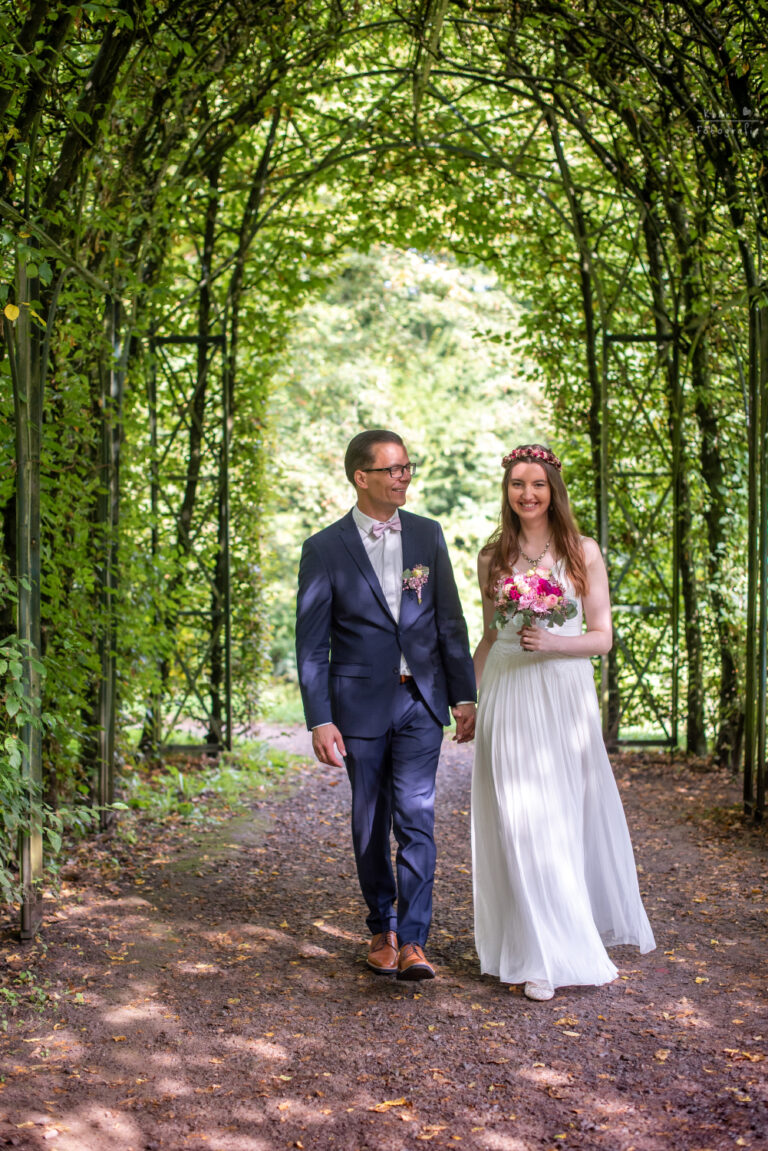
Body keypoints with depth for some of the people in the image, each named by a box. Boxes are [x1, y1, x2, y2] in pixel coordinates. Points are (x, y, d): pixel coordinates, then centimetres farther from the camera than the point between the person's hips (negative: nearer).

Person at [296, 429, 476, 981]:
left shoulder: (428, 535, 5)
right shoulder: (325, 549, -5)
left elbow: (450, 621, 7)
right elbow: (311, 643, -5)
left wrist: (465, 695, 3)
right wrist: (320, 720, -10)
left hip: (421, 701, 1)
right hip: (361, 704, -1)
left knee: (416, 819, -7)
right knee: (371, 825, 11)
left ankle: (413, 940, -2)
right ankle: (382, 928, 28)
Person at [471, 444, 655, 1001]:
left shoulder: (584, 552, 2)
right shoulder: (493, 557, 8)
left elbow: (602, 636, 1)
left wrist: (553, 642, -16)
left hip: (566, 693, -1)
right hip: (508, 698, 1)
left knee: (572, 817, 4)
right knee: (520, 822, -1)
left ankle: (583, 930, 25)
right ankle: (540, 958, 8)